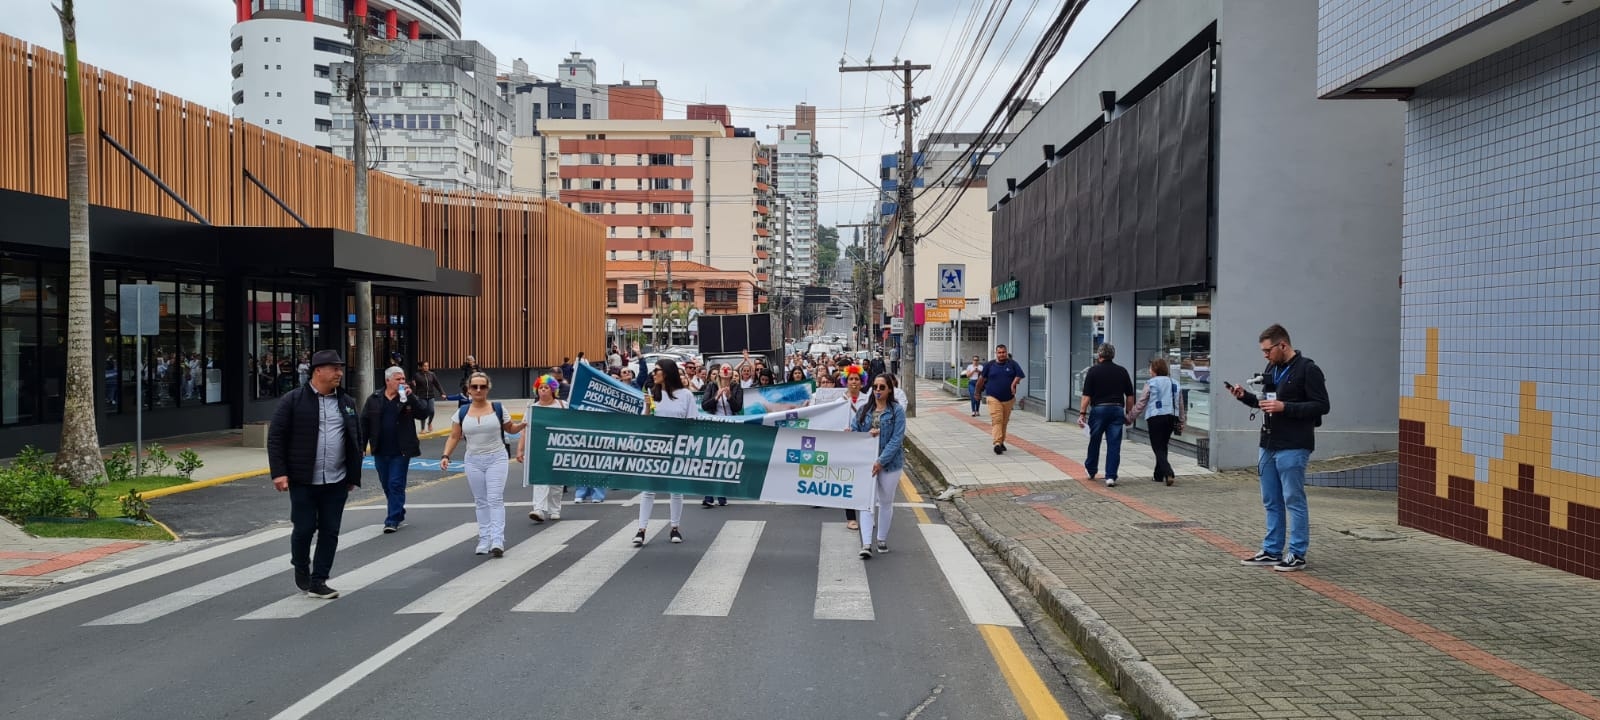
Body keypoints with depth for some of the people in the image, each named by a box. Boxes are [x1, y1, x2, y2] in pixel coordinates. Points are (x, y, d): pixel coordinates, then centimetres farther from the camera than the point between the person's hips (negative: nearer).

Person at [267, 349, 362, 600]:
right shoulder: (293, 400, -4)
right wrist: (279, 472, -11)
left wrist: (353, 476, 9)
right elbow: (275, 437, -5)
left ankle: (318, 581, 15)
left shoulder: (347, 402, 9)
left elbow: (357, 441, 13)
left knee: (330, 532, 4)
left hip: (336, 482, 4)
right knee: (304, 529, 3)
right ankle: (301, 569, 31)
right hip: (303, 481, -4)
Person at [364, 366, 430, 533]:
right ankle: (399, 513, 31)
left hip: (401, 451, -3)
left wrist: (410, 396, -23)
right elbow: (365, 422, 5)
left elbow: (424, 411, -15)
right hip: (380, 451, 3)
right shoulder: (374, 399, 3)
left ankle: (393, 520, 0)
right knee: (386, 485, 14)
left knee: (396, 485, -4)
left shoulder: (408, 398, -2)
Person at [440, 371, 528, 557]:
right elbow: (454, 437, 5)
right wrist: (446, 456, -7)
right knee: (480, 501, 9)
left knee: (495, 499, -10)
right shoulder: (462, 413, 2)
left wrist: (523, 425, -10)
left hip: (497, 459, -2)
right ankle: (484, 541, 17)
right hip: (473, 461, 2)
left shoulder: (498, 409, -1)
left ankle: (497, 541, -12)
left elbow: (510, 428, 11)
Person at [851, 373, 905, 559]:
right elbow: (853, 431, 8)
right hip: (866, 461, 2)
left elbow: (897, 439, -12)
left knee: (886, 501, 12)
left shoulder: (897, 411, -5)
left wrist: (881, 461, -18)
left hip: (890, 462, -1)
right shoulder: (864, 410, 5)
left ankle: (882, 539, 27)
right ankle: (866, 544, -10)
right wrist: (867, 434, -14)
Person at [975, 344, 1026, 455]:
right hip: (993, 397, -2)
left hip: (1008, 398, 2)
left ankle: (1002, 442, 27)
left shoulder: (1012, 364, 3)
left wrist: (1013, 384, -17)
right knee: (996, 420, -14)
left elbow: (1019, 375, 0)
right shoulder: (989, 365, 2)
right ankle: (997, 443, -23)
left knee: (1004, 421, 12)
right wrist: (978, 391, 18)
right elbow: (982, 378, 12)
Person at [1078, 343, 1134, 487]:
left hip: (1098, 409, -2)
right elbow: (1130, 396, 8)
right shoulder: (1122, 371, 6)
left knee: (1094, 442, 15)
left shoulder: (1093, 371, -3)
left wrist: (1082, 413, -7)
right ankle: (1111, 476, -4)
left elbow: (1086, 395, -9)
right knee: (1114, 444, 1)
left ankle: (1091, 470, 30)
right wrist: (1128, 412, 18)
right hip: (1117, 409, 2)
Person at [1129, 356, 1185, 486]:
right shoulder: (1175, 384, 12)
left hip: (1155, 418, -5)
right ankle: (1159, 475, 24)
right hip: (1172, 418, 5)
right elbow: (1180, 405, 15)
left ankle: (1168, 473, -22)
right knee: (1163, 447, 18)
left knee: (1158, 448, -3)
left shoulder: (1150, 383, -4)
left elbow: (1140, 404, -3)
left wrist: (1130, 418, 5)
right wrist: (1181, 422, 22)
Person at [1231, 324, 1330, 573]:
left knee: (1294, 500, -2)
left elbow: (1321, 406, -15)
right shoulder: (1271, 369, 14)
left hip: (1293, 447, -8)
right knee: (1271, 502, 13)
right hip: (1268, 445, 8)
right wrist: (1245, 396, 6)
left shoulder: (1307, 369, -10)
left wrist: (1285, 407, -21)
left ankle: (1297, 555, 5)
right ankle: (1272, 551, 21)